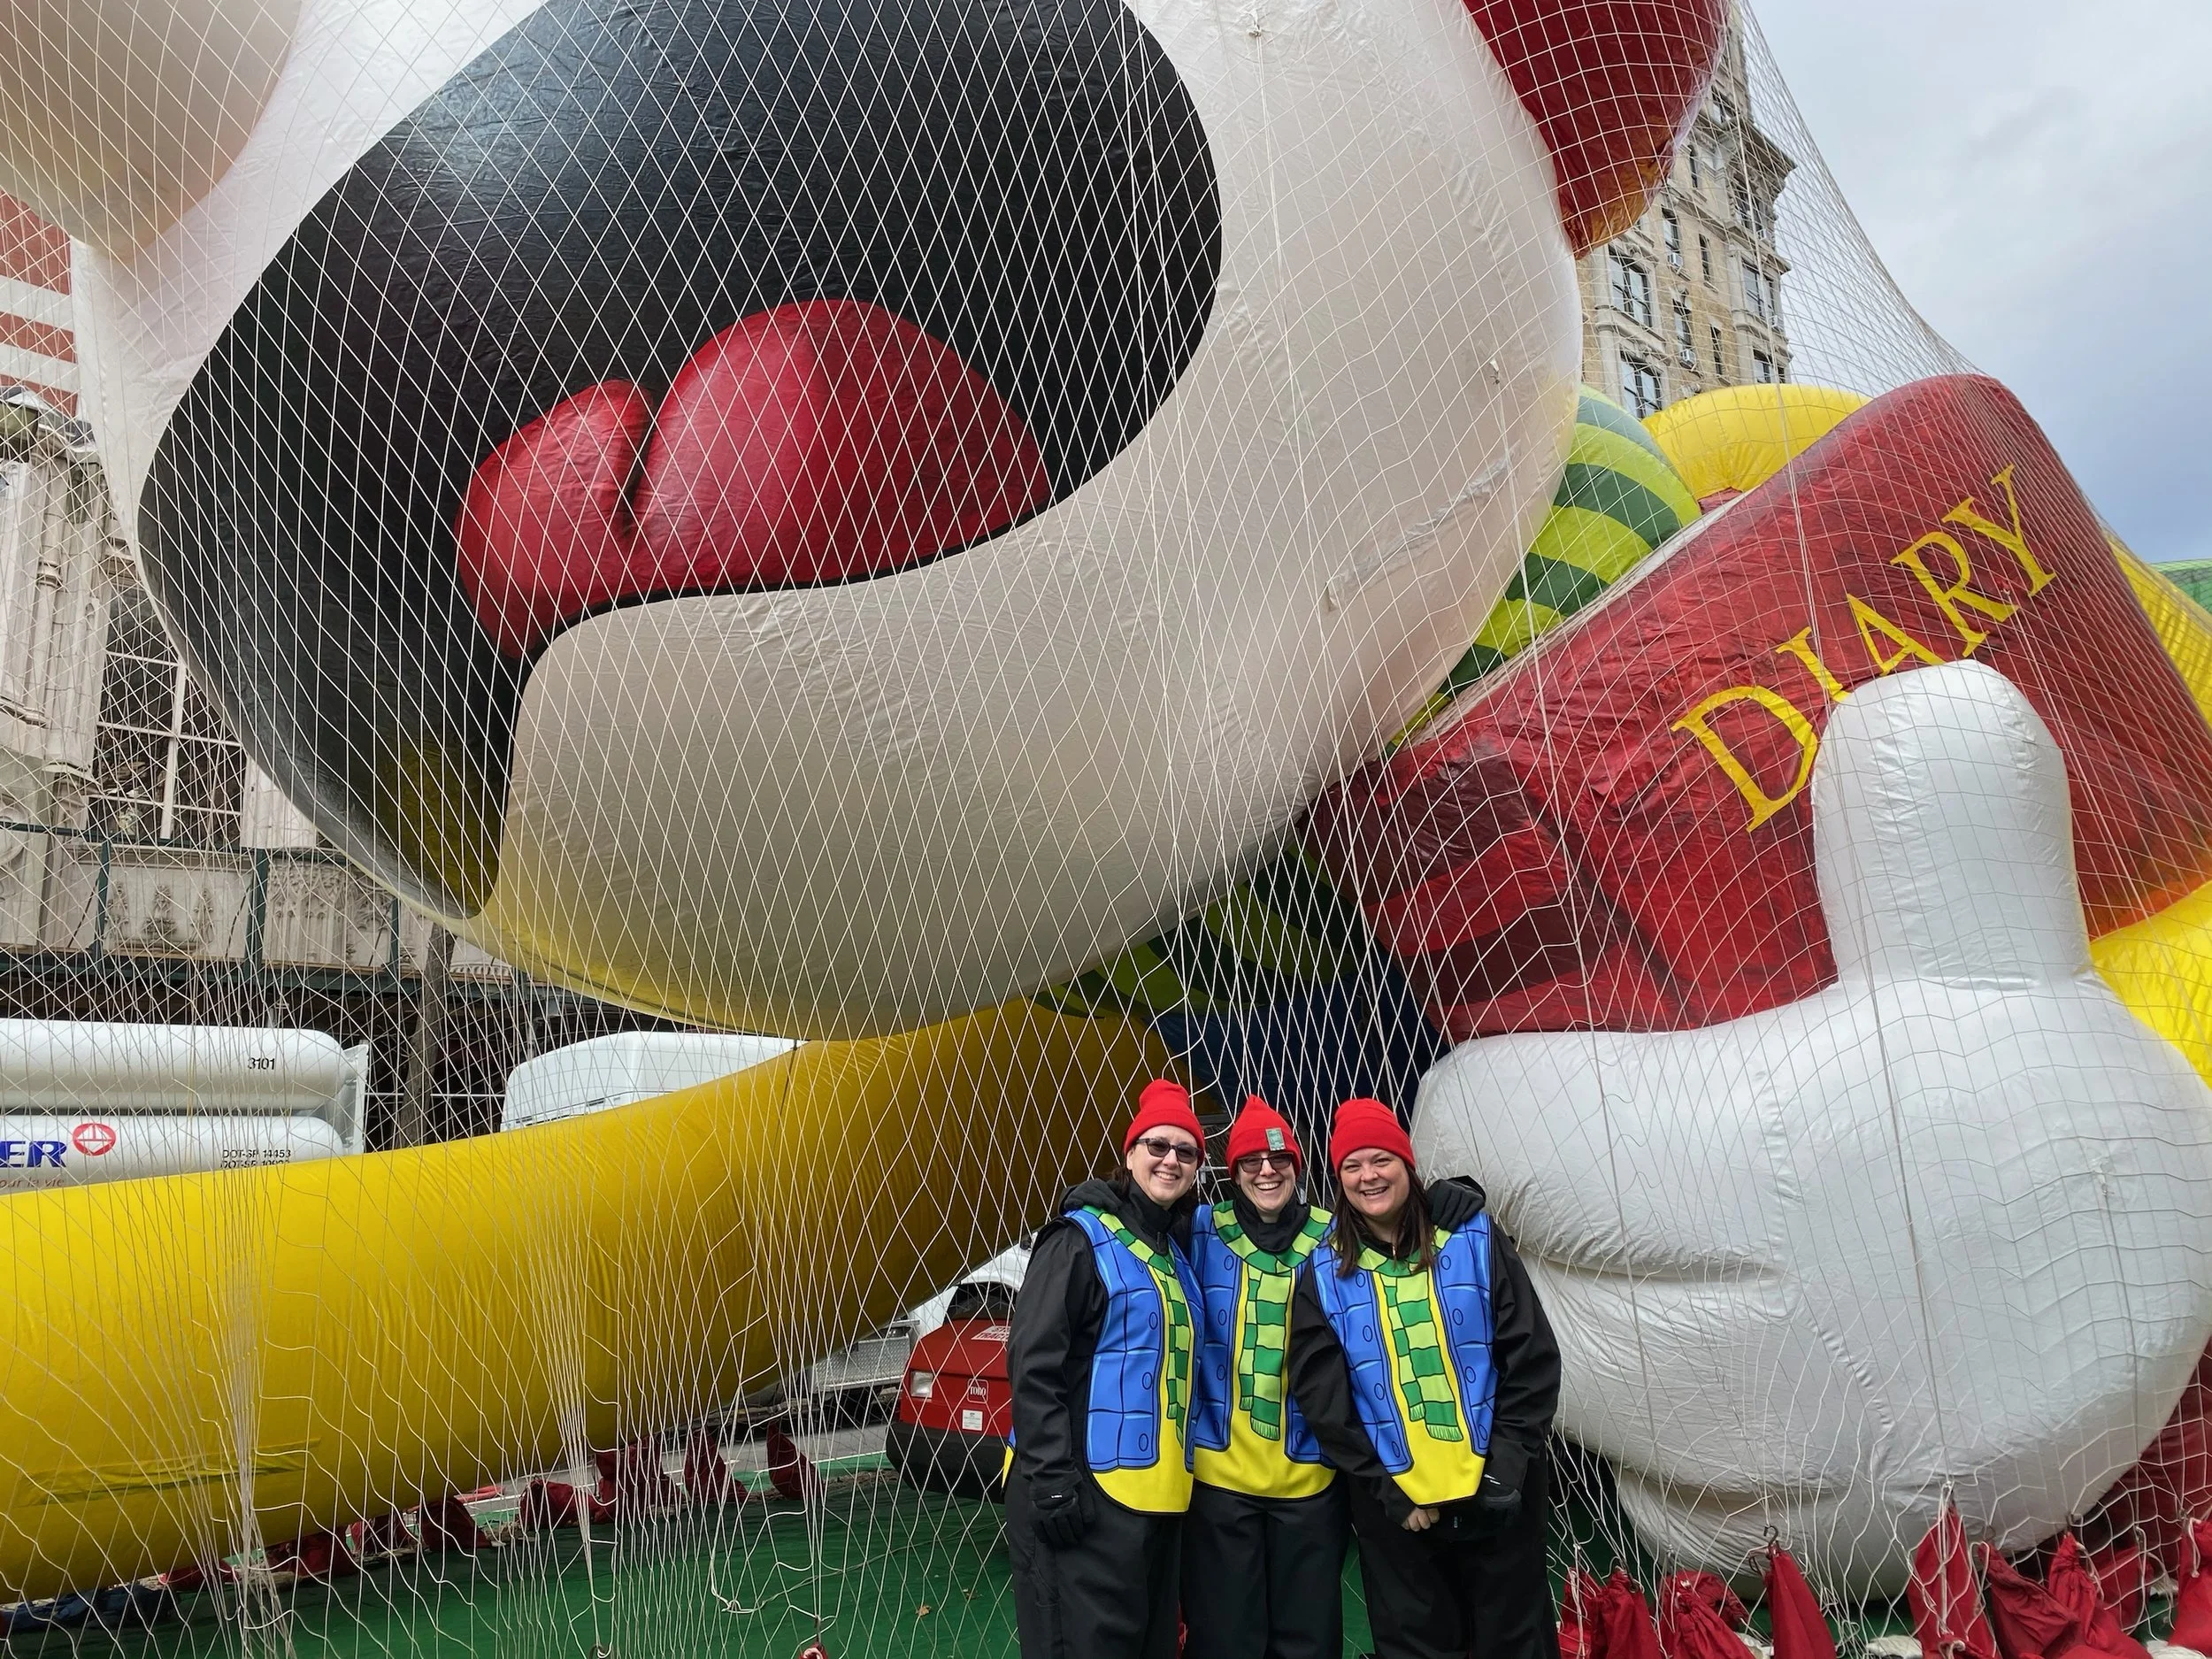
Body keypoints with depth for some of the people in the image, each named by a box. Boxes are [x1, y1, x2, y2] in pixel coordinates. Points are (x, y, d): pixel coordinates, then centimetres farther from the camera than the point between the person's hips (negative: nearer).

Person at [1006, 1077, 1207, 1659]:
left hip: (1160, 1494, 8)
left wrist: (1178, 1476, 16)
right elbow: (1034, 1366, -16)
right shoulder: (1082, 1237, -9)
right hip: (1087, 1492, -8)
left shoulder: (1175, 1250, 14)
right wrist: (1053, 1483, -21)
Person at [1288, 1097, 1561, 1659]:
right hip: (1394, 1503, 1)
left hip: (1497, 1493, 0)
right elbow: (1321, 1394, -3)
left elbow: (1532, 1358, -4)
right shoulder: (1325, 1272, -1)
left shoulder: (1474, 1238, -4)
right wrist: (1383, 1486, -8)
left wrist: (1508, 1467, -9)